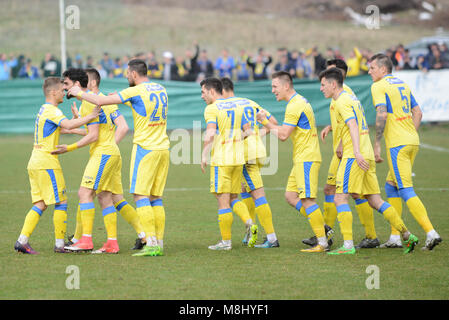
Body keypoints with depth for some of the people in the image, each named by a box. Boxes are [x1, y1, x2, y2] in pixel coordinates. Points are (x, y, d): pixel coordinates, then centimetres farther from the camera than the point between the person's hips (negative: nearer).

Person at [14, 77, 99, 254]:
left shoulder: (44, 109, 19)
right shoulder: (51, 110, -11)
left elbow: (62, 128, 31)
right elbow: (69, 125, -29)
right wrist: (90, 116, -25)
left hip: (35, 163, 9)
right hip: (47, 162, -9)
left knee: (40, 204, 7)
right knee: (61, 202, -2)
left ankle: (22, 240, -3)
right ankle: (59, 244, -1)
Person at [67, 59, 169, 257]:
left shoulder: (136, 92, -11)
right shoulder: (160, 89, 11)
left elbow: (100, 101, -10)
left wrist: (79, 93, 6)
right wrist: (121, 97, 31)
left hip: (145, 148, -7)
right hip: (163, 148, 7)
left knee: (140, 196, -6)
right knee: (156, 198, 9)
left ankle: (151, 244, -15)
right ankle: (159, 244, 5)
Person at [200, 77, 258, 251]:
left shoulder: (212, 109, -8)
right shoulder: (237, 106, 13)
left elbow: (210, 133, -21)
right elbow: (248, 131, 12)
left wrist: (204, 155, -15)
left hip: (220, 160, -7)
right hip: (238, 158, 7)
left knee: (223, 201, -1)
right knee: (233, 198, 16)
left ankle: (226, 241, 2)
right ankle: (250, 223, -8)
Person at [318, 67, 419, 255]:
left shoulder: (342, 102, -9)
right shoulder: (352, 98, 20)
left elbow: (353, 126, -22)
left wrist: (357, 152, -31)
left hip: (354, 157, -9)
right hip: (367, 156, 9)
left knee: (340, 198, -8)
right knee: (375, 201, 9)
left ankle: (348, 245, -13)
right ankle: (407, 235, 5)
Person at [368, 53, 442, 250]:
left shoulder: (378, 87, -7)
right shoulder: (402, 84, 18)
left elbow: (382, 115, -18)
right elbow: (418, 112, 19)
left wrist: (377, 144, -14)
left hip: (397, 144, -8)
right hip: (412, 141, 8)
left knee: (406, 191, -9)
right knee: (391, 186, 16)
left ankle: (431, 232, -19)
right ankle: (394, 237, 14)